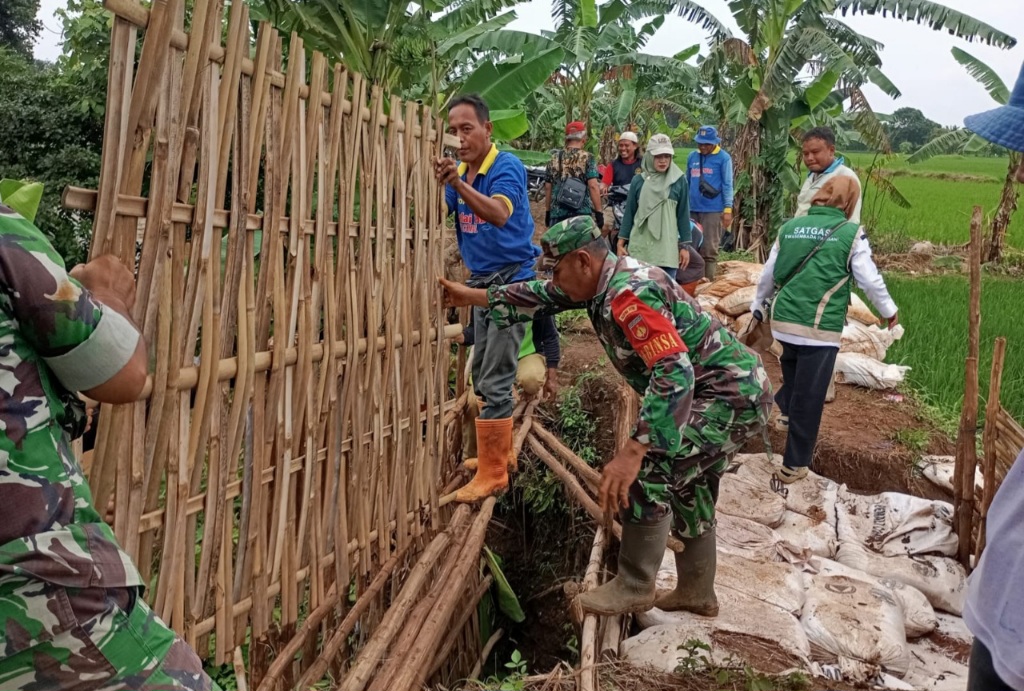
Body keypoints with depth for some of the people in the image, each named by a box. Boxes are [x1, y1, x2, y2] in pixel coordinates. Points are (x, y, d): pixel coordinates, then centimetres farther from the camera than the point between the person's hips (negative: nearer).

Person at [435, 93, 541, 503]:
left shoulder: (507, 167, -15)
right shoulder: (459, 171, 6)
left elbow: (500, 214, -35)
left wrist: (457, 183, -48)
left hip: (510, 280, -8)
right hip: (479, 281, 8)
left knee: (494, 381, -8)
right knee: (482, 377, 15)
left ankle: (493, 473, 0)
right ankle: (501, 452, 30)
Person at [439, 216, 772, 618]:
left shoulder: (629, 294, -28)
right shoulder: (604, 280, 3)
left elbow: (674, 373, -38)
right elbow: (541, 298, 16)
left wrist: (633, 452, -42)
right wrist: (472, 296, 17)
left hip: (733, 394, -11)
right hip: (717, 390, 11)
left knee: (650, 470, -18)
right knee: (688, 487, 20)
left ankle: (634, 588, -2)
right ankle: (696, 593, 35)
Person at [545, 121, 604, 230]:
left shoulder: (555, 158, 9)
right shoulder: (587, 158, -3)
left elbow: (548, 187, 11)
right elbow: (593, 186, -11)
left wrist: (547, 211, 19)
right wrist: (599, 212, -8)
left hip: (557, 213, 4)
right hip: (581, 213, -3)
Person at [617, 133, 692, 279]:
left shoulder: (679, 180, 1)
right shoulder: (638, 180, 4)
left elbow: (683, 214, 5)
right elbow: (629, 213, 9)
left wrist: (685, 245, 4)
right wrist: (621, 242, 6)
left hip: (667, 248, -1)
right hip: (640, 247, 1)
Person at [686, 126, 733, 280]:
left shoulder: (723, 158, -3)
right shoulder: (692, 156, 10)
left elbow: (727, 185, -4)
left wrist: (728, 209, -11)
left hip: (713, 210, -5)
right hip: (692, 209, 5)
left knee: (709, 249, -3)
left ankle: (708, 281, 3)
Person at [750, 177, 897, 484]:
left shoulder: (789, 227, 8)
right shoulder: (851, 233, -4)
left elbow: (768, 275, 14)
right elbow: (871, 280, 1)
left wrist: (758, 306, 30)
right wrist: (889, 311, 18)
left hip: (783, 321, 4)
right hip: (820, 328, -4)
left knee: (793, 377, 30)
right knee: (809, 397, 4)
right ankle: (794, 465, 11)